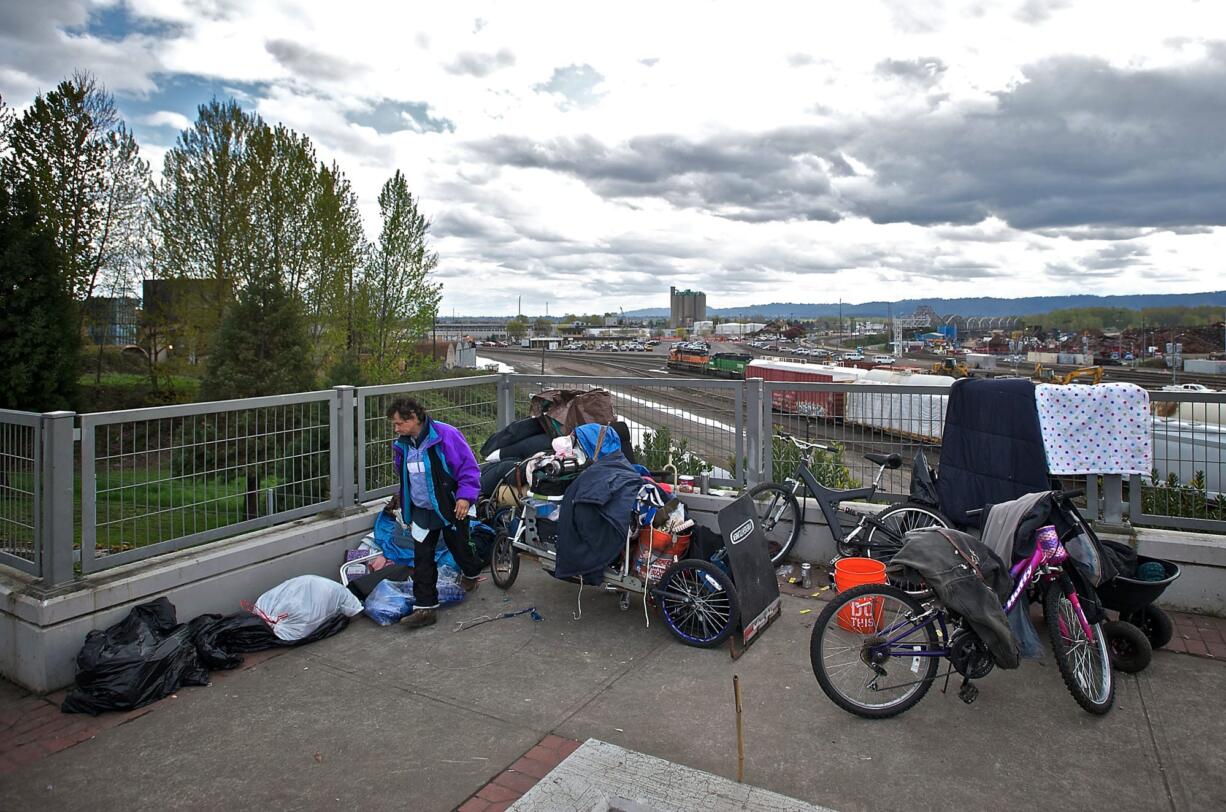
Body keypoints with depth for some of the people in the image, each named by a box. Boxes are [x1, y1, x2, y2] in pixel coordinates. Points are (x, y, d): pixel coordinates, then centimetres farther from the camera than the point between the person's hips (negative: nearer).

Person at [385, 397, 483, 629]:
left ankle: (471, 573, 46)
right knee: (422, 558, 1)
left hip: (451, 509, -5)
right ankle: (425, 607, 8)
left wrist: (465, 495, -23)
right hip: (421, 512, 5)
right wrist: (406, 510, 23)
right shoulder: (401, 445, 3)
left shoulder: (445, 435, -19)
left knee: (459, 548, 13)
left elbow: (468, 466, -16)